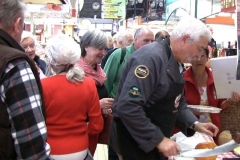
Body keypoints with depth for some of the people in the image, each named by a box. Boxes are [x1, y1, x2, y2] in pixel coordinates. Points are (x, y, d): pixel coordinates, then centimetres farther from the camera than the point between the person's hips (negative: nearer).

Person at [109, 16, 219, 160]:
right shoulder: (151, 57, -24)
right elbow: (128, 107, -31)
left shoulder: (176, 63, 7)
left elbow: (176, 101, 16)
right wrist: (158, 140, -25)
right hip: (135, 141, -9)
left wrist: (194, 124, 0)